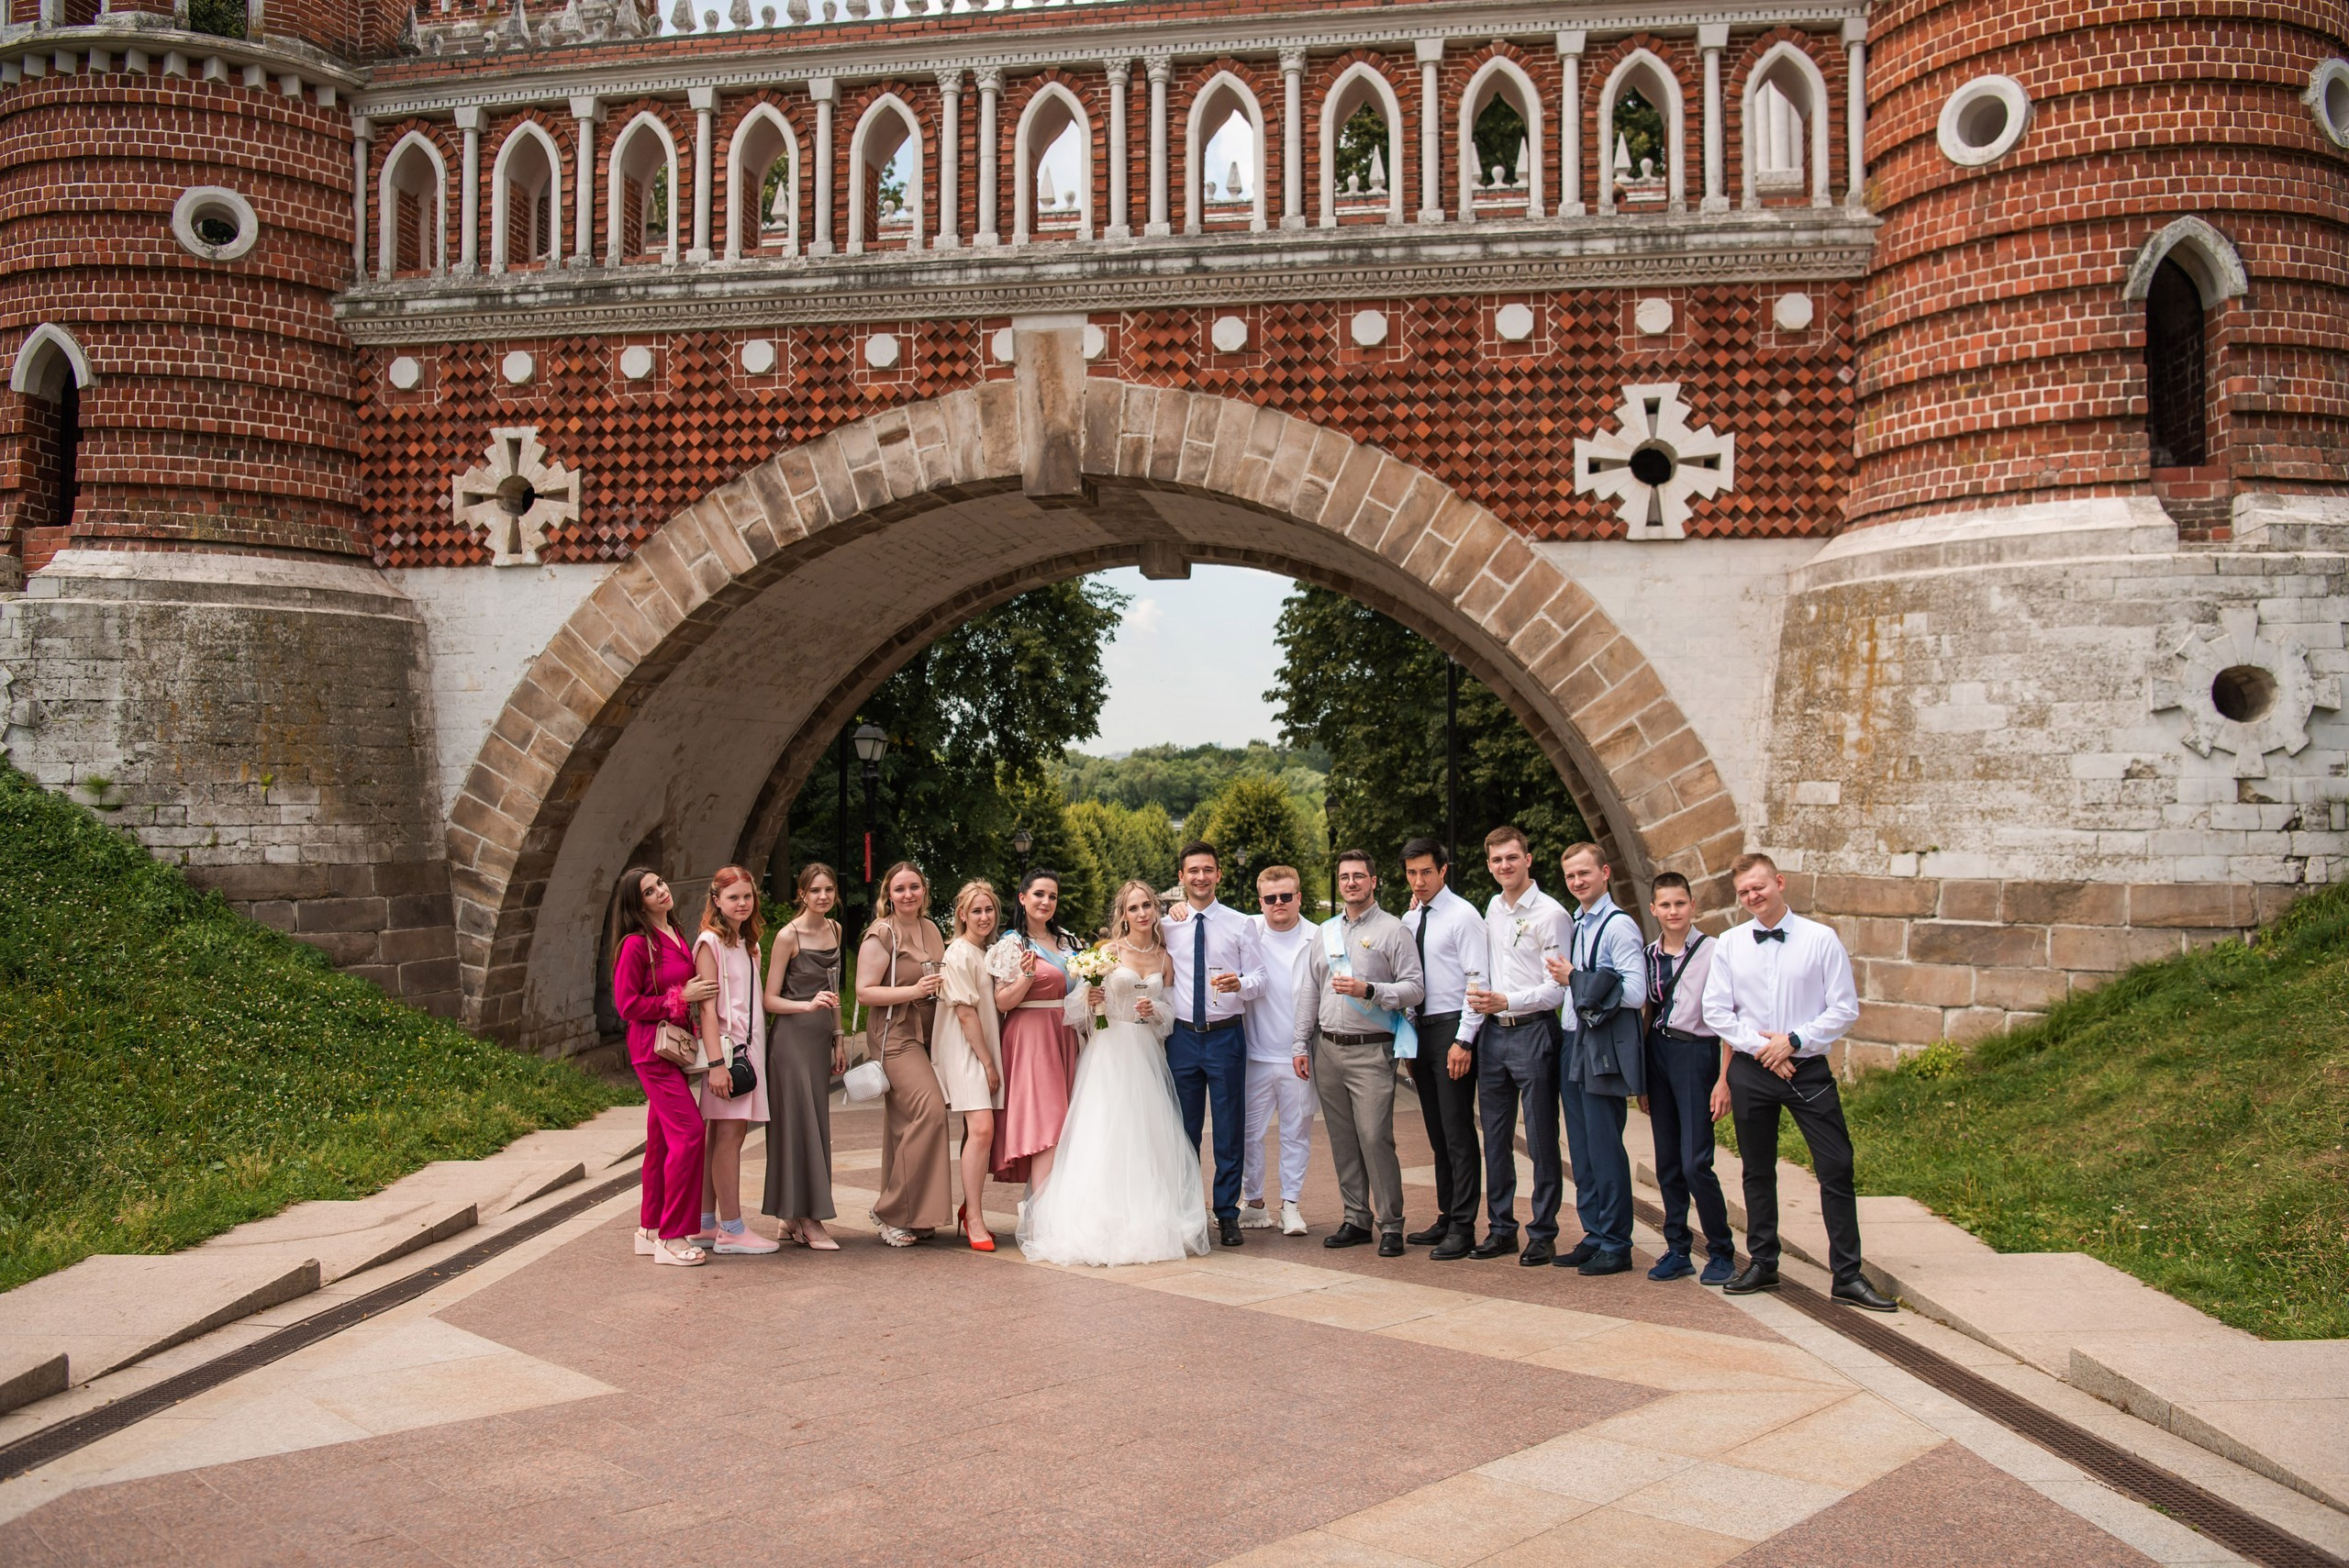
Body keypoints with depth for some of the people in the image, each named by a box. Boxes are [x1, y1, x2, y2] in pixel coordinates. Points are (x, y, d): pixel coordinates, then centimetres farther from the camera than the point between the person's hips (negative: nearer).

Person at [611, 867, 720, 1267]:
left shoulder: (675, 937, 12)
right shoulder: (636, 944, -12)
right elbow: (628, 1005, -13)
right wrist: (681, 997, -15)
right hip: (652, 1047, -8)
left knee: (662, 1139, 12)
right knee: (688, 1132, -14)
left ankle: (650, 1230, 21)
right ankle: (672, 1237, -8)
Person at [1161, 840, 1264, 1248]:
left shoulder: (1240, 924, 1)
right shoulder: (1167, 926, 5)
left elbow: (1259, 979, -1)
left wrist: (1240, 983, -21)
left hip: (1226, 1035, -2)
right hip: (1182, 1036, 2)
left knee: (1230, 1131, 3)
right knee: (1184, 1130, 8)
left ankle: (1227, 1214, 14)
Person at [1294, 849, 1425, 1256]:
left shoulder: (1393, 930, 0)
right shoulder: (1324, 932, 16)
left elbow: (1414, 988, -6)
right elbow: (1309, 991, 18)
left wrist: (1367, 990, -18)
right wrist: (1302, 1044, 14)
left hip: (1372, 1050, -5)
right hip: (1329, 1050, 5)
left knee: (1375, 1138, -10)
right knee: (1342, 1141, 8)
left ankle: (1390, 1225, -1)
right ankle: (1356, 1219, 17)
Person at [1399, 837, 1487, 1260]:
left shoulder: (1462, 916, -8)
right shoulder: (1409, 920, 13)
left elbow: (1478, 981, -13)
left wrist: (1463, 1040, -17)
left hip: (1453, 1029, -7)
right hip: (1420, 1029, 7)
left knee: (1458, 1132, -5)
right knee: (1437, 1133, 12)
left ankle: (1462, 1227, 1)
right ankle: (1445, 1218, 20)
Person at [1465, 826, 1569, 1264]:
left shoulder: (1550, 913, -9)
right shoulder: (1493, 908, 13)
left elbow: (1557, 988, -13)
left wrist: (1506, 1001, -22)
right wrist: (1477, 988, 9)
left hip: (1533, 1031, -7)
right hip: (1493, 1032, 7)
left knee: (1541, 1141, 0)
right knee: (1495, 1139, 11)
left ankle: (1543, 1234, 9)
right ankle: (1500, 1228, 20)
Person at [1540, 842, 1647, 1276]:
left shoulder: (1619, 926, -10)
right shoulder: (1572, 924, 15)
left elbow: (1635, 993, -18)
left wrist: (1576, 979, -14)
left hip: (1604, 1049, -8)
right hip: (1573, 1044, 8)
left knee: (1605, 1150, -4)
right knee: (1581, 1150, 11)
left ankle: (1616, 1245, 5)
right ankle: (1594, 1235, 20)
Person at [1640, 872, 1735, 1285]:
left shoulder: (1712, 952, -6)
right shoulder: (1649, 955, 10)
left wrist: (1724, 1078, -11)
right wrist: (1641, 1079, 14)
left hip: (1696, 1053, -5)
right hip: (1657, 1051, 5)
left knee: (1695, 1163, -8)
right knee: (1667, 1162, 8)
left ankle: (1721, 1252, 8)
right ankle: (1677, 1250, 19)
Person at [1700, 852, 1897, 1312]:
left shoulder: (1821, 939, -3)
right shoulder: (1729, 944, 3)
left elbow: (1845, 1008, -4)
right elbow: (1716, 1010, 3)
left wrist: (1793, 1041, -12)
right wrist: (1758, 1046, -9)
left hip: (1808, 1068, -2)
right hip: (1750, 1069, 2)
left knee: (1836, 1169, -4)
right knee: (1757, 1170, 11)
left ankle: (1847, 1274, 3)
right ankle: (1761, 1263, 23)